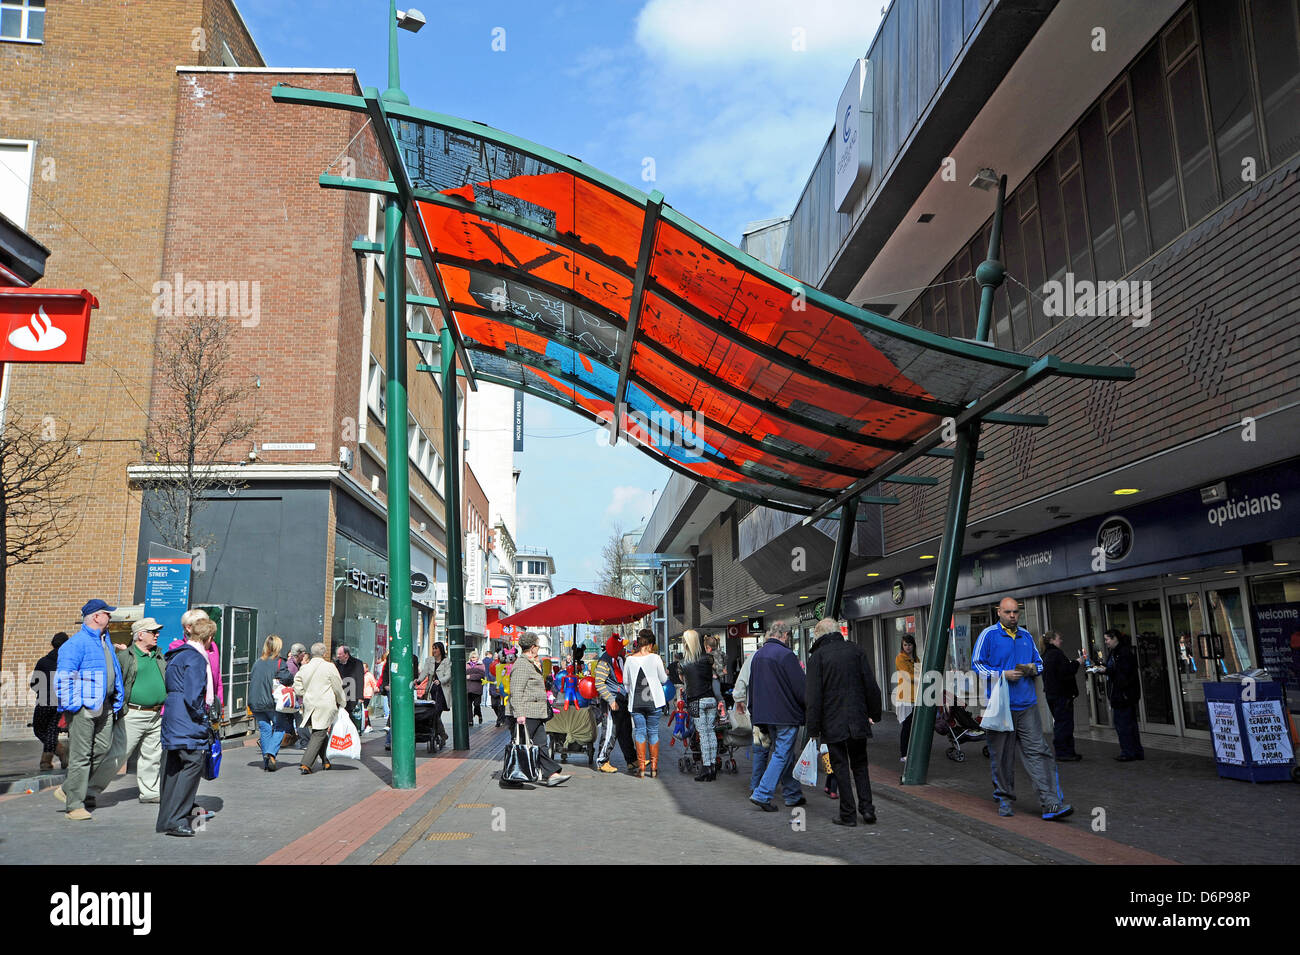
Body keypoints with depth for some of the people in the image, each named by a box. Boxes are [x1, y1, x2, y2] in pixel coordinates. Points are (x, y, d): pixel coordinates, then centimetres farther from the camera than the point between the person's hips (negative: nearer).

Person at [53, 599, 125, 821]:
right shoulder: (77, 643, -11)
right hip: (83, 706, -8)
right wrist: (70, 704, -18)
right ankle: (75, 804, 5)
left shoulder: (105, 640, 17)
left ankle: (69, 790, 24)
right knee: (80, 755, -3)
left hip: (103, 706, 8)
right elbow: (65, 675, -15)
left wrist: (117, 700, 23)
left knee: (103, 748, 9)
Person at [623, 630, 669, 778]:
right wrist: (666, 674, 23)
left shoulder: (630, 660, 0)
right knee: (653, 732, 7)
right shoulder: (654, 658, -6)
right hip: (653, 700, -1)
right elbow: (663, 679, 2)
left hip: (636, 702, 1)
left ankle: (641, 766, 3)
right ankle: (654, 767, 9)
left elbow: (626, 682, 8)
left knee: (639, 731, 7)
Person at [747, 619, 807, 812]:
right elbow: (800, 687, -14)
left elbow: (752, 686, 18)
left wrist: (755, 713, 23)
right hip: (786, 714, -8)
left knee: (785, 753, 17)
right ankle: (762, 794, -7)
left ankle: (793, 794, 23)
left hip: (765, 715, 8)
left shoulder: (758, 655, 11)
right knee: (783, 755, -3)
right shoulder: (786, 655, -15)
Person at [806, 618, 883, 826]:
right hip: (858, 720, 3)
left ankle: (848, 814, 5)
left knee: (840, 767, 4)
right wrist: (874, 713, 12)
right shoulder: (855, 650, 4)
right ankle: (867, 808, 8)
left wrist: (814, 728, -5)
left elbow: (814, 696, -9)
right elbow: (871, 685, 3)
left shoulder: (817, 656, -6)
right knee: (860, 765, 15)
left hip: (833, 723, -3)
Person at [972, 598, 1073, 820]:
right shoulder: (988, 635, -1)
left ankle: (1052, 803, -7)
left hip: (1027, 705, 4)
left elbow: (1039, 663, 24)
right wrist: (1004, 674, -14)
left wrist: (1033, 669, 0)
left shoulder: (1026, 636, 14)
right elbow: (977, 664, -4)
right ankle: (1004, 798, 19)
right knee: (1002, 756, 4)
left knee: (1038, 751, -5)